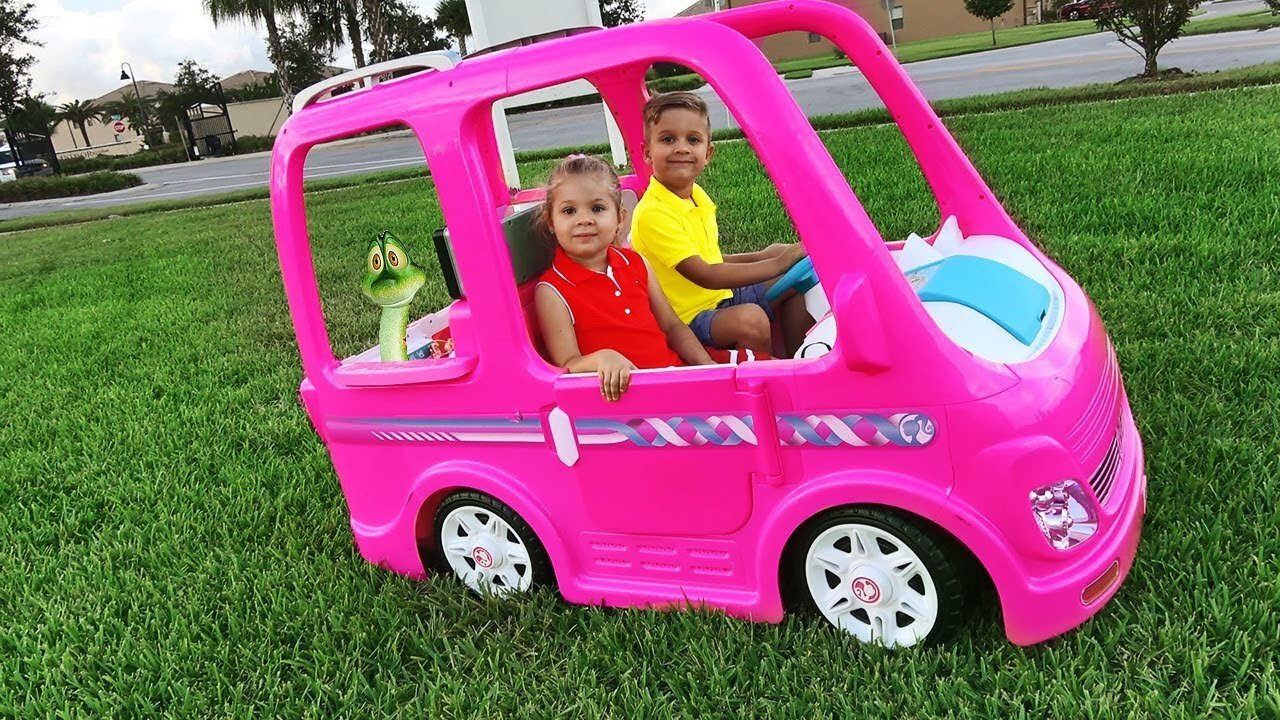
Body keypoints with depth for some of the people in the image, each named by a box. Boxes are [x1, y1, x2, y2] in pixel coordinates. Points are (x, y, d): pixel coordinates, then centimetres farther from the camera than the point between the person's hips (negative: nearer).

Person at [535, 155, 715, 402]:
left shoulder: (636, 263, 11)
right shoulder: (552, 291, -6)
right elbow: (567, 365, -10)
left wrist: (705, 363, 0)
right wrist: (602, 358, -33)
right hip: (619, 391, -6)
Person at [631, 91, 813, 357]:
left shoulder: (698, 196, 7)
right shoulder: (653, 214, -23)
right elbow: (704, 275, -24)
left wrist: (758, 257, 4)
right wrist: (776, 265, -21)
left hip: (723, 296, 9)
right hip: (691, 318, -9)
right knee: (749, 318, -35)